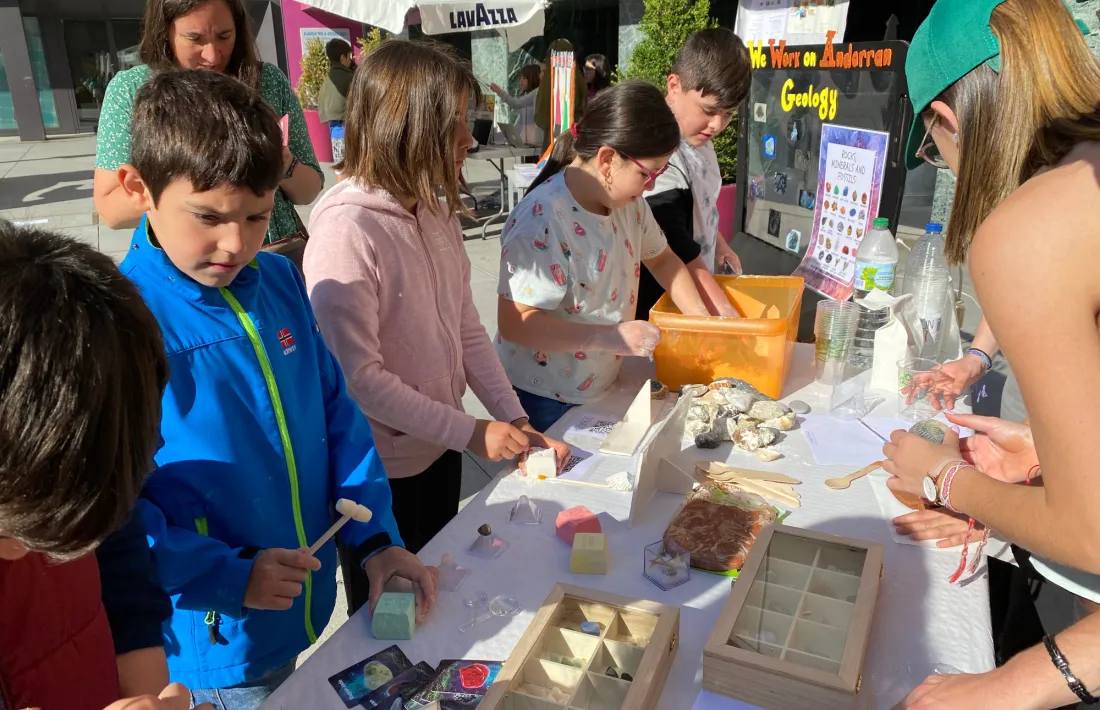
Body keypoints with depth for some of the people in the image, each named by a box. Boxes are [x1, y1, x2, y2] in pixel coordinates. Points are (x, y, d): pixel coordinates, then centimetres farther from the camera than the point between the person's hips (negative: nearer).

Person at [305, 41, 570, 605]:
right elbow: (359, 377, -24)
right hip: (381, 473, -7)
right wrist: (471, 432, -20)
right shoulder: (346, 231, -23)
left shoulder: (438, 216, 1)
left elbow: (467, 330, 5)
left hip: (440, 453, 7)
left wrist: (515, 420, -2)